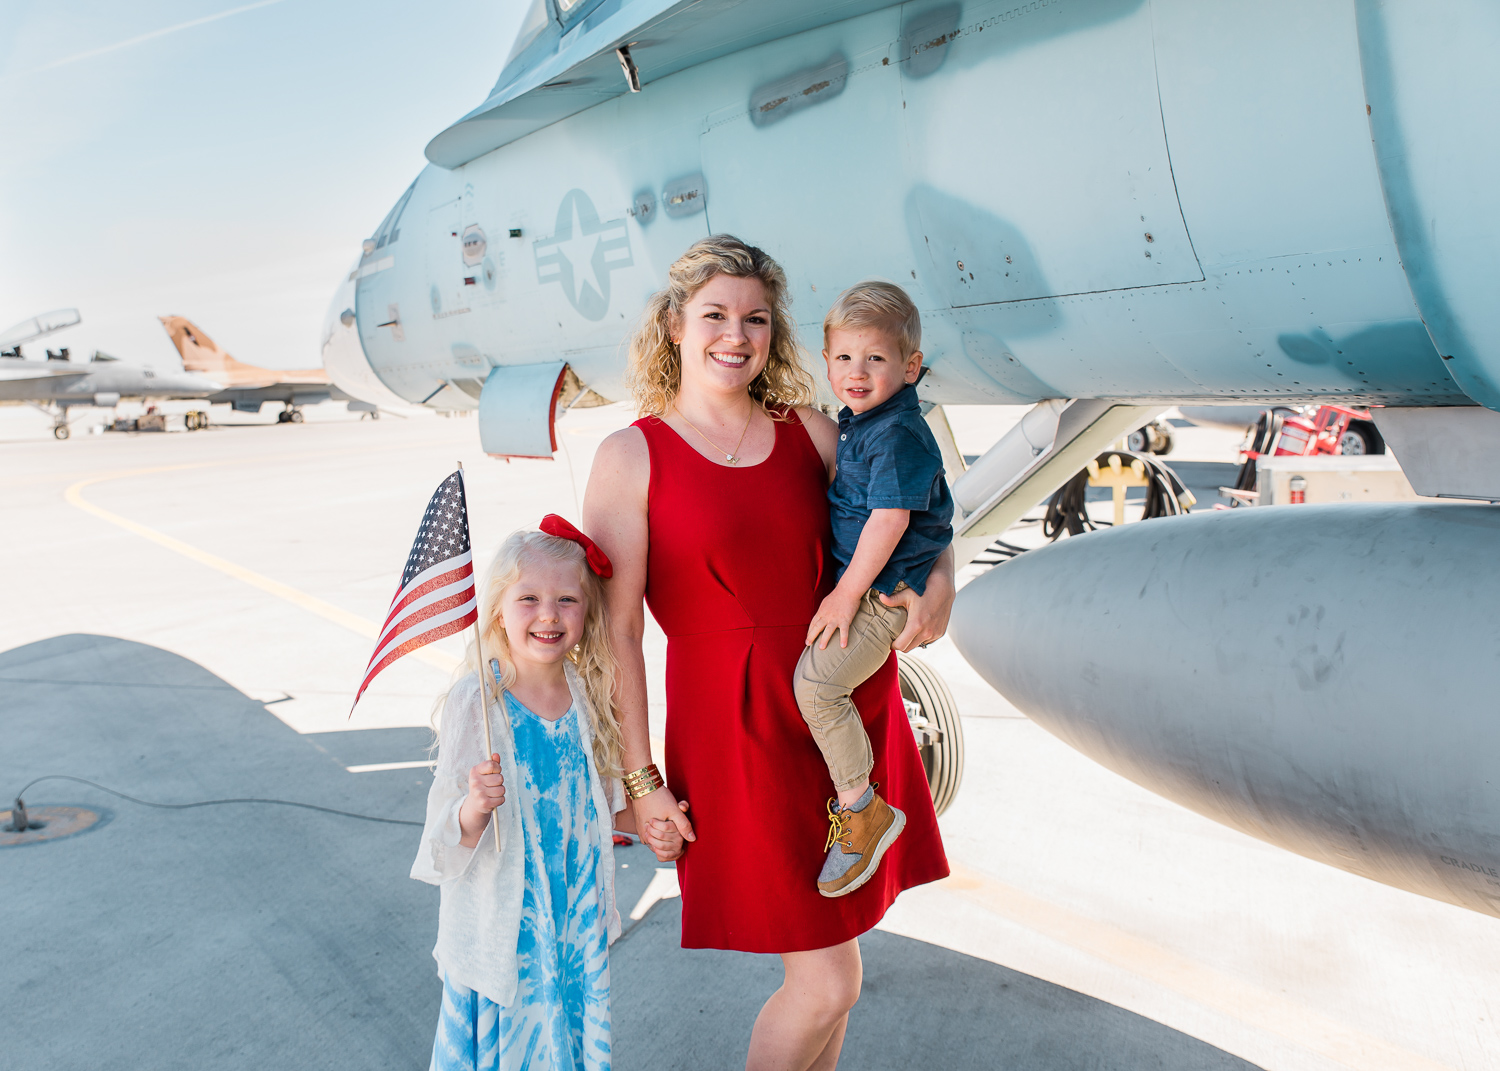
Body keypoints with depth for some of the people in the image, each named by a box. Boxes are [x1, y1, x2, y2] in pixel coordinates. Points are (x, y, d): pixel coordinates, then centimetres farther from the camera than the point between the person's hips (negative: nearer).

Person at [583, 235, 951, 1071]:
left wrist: (938, 579, -3)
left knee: (833, 947, 17)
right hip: (736, 719, -5)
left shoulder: (809, 431, 6)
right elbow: (616, 629, -7)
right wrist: (641, 781, -9)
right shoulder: (632, 458, -5)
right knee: (826, 981, -1)